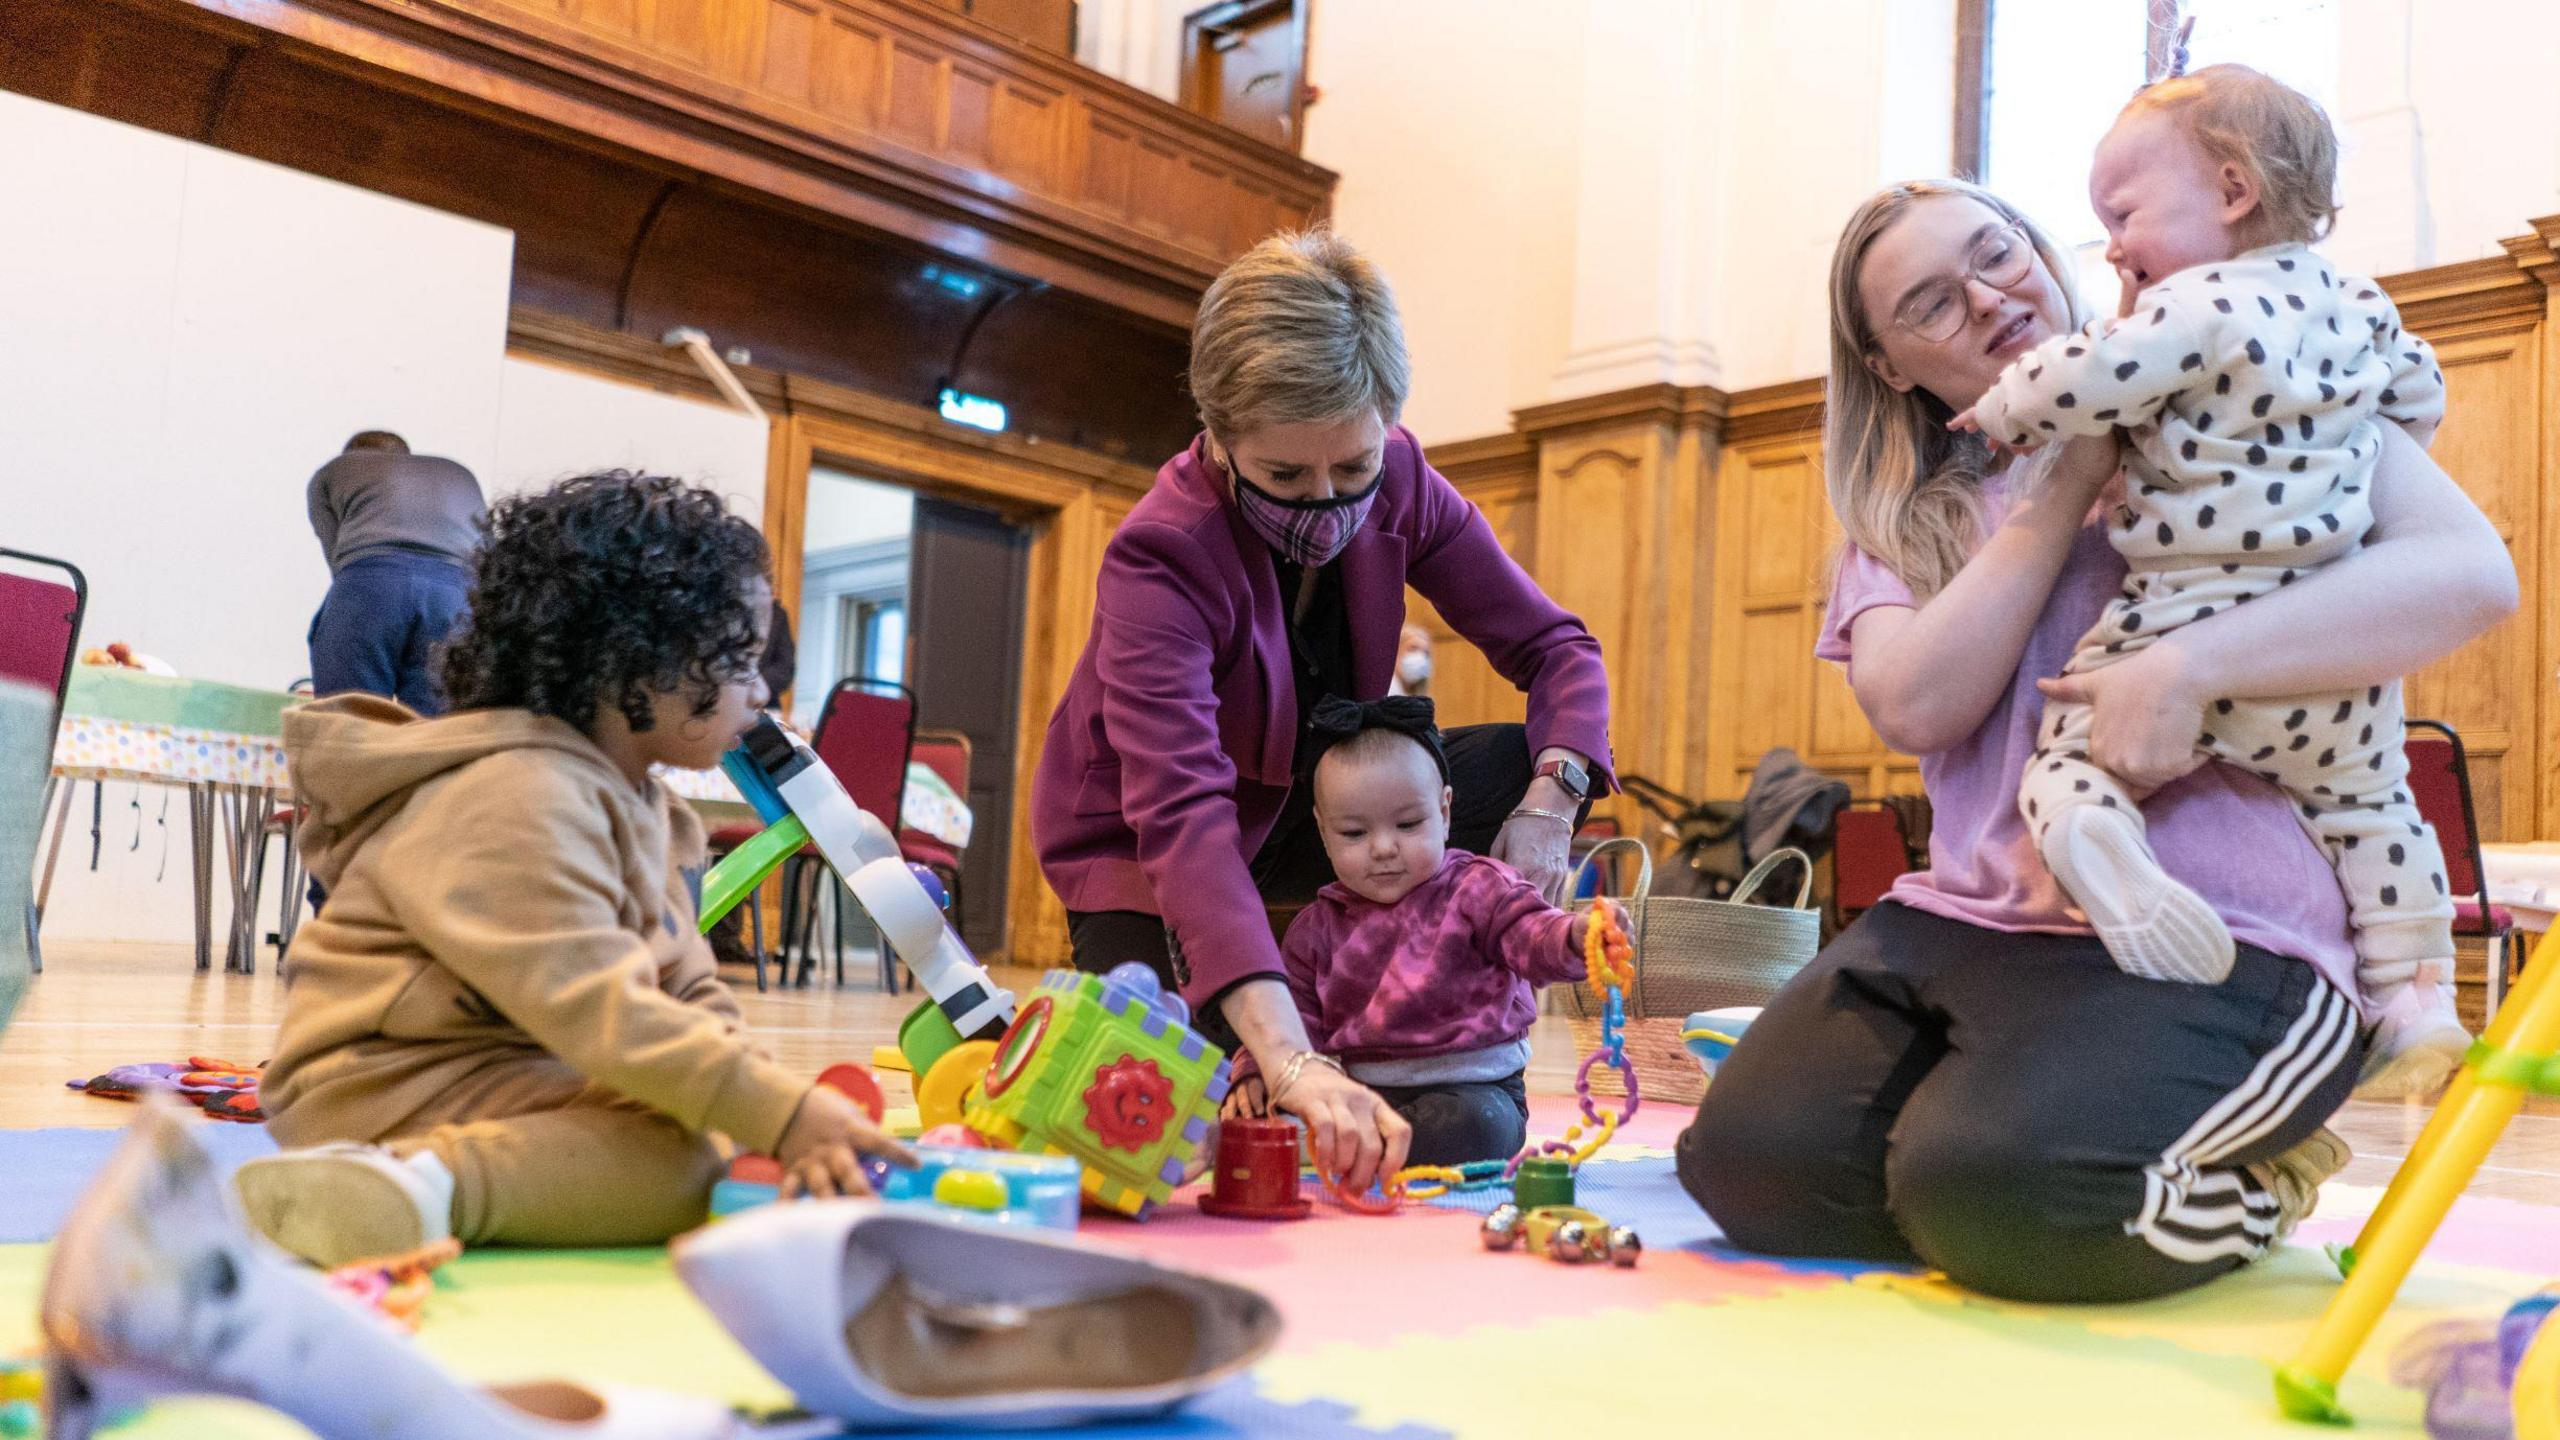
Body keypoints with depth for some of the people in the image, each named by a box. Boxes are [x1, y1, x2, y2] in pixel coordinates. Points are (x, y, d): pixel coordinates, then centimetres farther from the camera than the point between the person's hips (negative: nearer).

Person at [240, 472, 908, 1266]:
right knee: (678, 1167, -27)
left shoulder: (639, 809, 15)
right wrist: (778, 1113, -30)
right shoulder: (516, 797, -18)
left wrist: (794, 1112, -6)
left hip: (519, 1076, 11)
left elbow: (691, 994, 11)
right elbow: (593, 1008, -28)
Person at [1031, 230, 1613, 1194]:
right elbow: (1182, 816, -47)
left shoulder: (1397, 486, -18)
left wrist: (1552, 797, -32)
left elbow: (1553, 646, -9)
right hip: (1139, 845, -5)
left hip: (1300, 805, 5)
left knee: (1529, 767, -16)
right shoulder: (1158, 559, -33)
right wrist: (1291, 1061, -59)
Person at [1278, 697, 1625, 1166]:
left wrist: (1576, 935, -43)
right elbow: (1296, 1021, 11)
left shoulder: (1478, 890, -2)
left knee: (1469, 1125, -36)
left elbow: (1531, 936, -18)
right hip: (1358, 1091, 2)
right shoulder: (1316, 929, 9)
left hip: (1470, 1087, -2)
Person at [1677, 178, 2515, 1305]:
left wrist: (2186, 665, -23)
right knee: (1745, 1155, -16)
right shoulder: (1903, 518, 16)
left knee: (1989, 1193, -28)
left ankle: (2245, 1185, 5)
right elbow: (1916, 707, -4)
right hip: (1968, 919, 5)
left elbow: (2471, 571, -10)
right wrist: (2067, 484, -5)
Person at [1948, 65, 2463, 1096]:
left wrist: (2000, 415, -1)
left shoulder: (2197, 306, -11)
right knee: (2369, 808, 24)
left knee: (2068, 756, 3)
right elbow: (2422, 399, 28)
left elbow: (2083, 380, -20)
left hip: (2189, 635, -6)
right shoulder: (2357, 308, 13)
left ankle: (2093, 839, -30)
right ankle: (2414, 1003, 22)